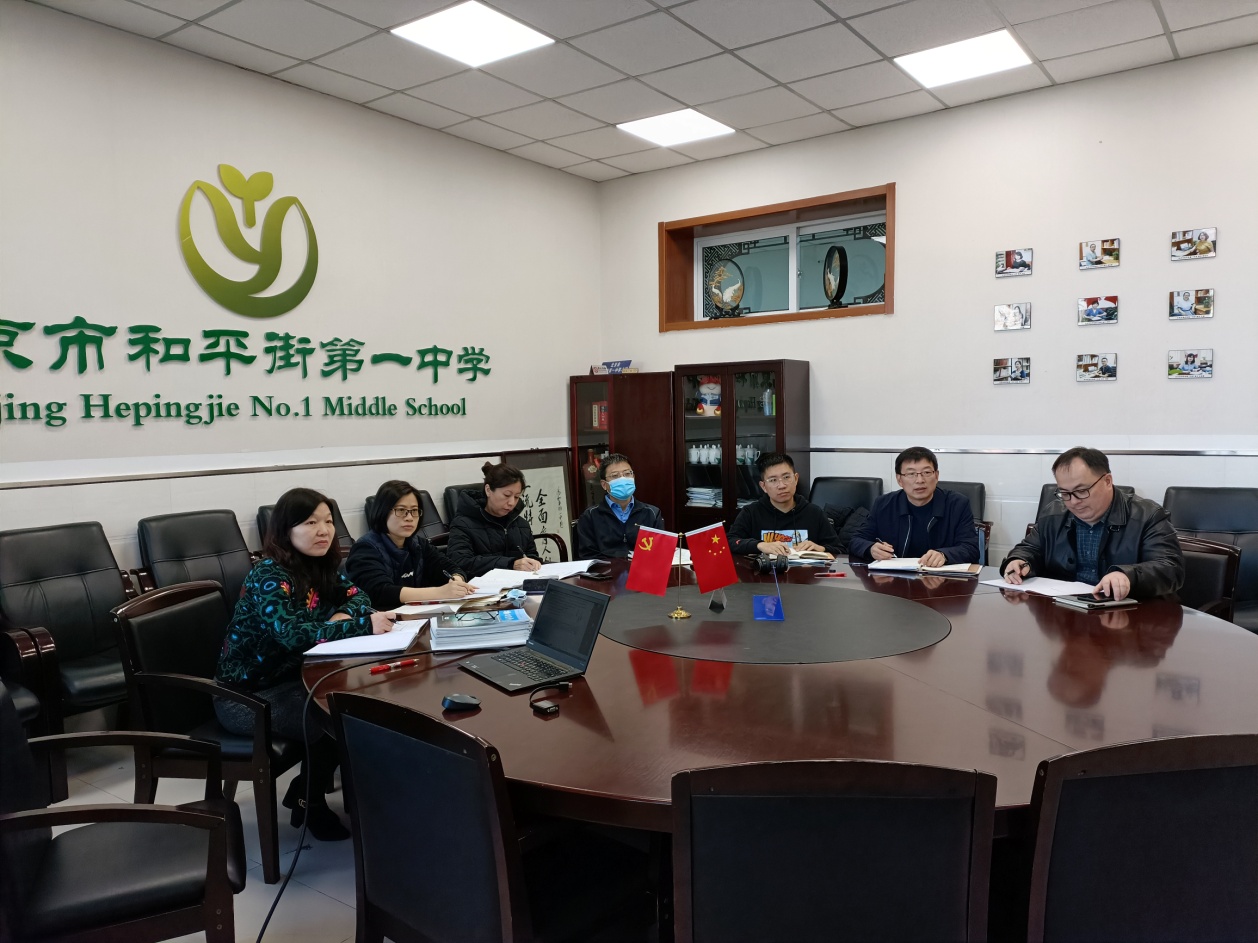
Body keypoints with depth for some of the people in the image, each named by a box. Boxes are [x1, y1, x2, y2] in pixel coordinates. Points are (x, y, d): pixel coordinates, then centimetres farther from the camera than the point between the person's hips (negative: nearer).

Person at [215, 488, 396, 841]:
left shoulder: (322, 566, 0)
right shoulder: (269, 575, -24)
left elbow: (356, 596, 2)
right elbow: (292, 633, -36)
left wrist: (342, 618, -21)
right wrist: (362, 625, -41)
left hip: (291, 678, 8)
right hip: (245, 694, -7)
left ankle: (305, 788, 13)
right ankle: (310, 803, 5)